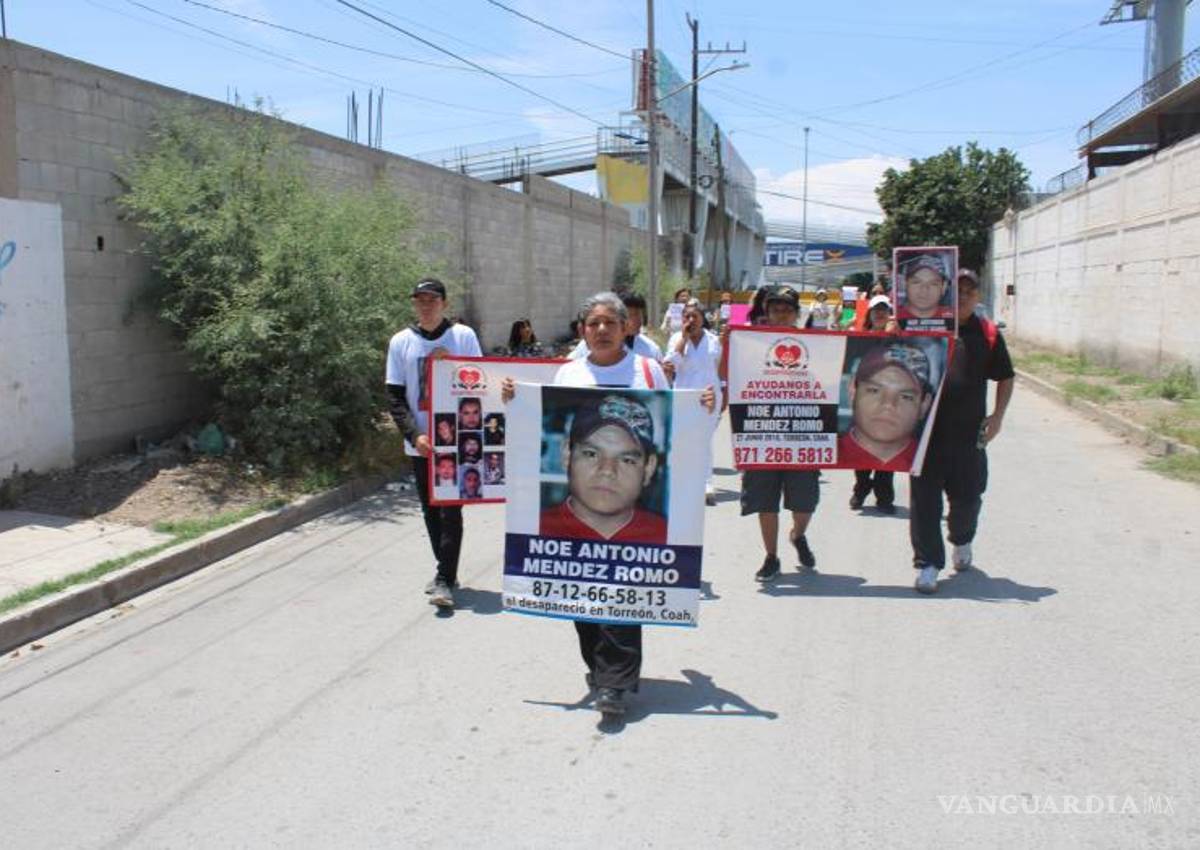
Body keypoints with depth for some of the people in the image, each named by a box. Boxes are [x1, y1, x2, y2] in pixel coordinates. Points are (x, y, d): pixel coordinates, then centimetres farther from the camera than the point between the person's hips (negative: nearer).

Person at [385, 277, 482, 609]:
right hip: (420, 441, 3)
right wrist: (414, 435, -10)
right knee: (430, 510, 11)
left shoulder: (463, 336, -1)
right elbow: (394, 396, 2)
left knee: (450, 509, -6)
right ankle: (445, 571, 24)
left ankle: (445, 580, -2)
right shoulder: (401, 342, 4)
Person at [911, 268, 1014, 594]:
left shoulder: (988, 333, 7)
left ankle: (961, 541, 41)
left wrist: (998, 415, 4)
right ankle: (927, 563, 7)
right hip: (928, 428, -1)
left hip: (970, 431, 2)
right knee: (925, 497, -1)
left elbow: (1005, 377, 14)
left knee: (967, 496, 12)